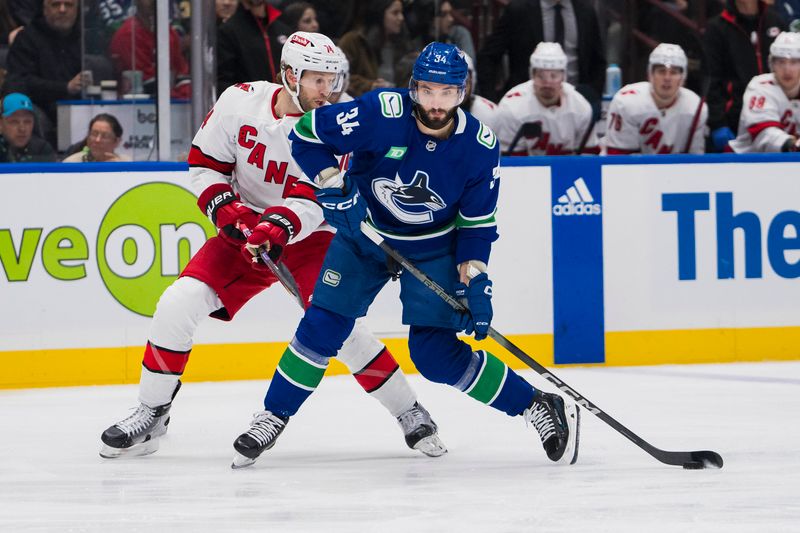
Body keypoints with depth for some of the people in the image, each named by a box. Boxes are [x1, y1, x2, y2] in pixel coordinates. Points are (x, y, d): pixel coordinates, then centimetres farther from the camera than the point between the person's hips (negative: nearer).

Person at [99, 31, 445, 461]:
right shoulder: (239, 102, -11)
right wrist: (225, 208, -19)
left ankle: (408, 413, -3)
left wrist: (277, 227, -43)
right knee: (177, 304, -14)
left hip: (308, 237, -2)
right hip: (243, 230, 2)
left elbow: (313, 199, -25)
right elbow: (203, 164, -1)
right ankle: (152, 414, 1)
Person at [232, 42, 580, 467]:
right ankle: (273, 417, 11)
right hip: (364, 231, 1)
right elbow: (307, 133, -18)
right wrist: (334, 189, -24)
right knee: (323, 326, -7)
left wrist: (473, 281, -17)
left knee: (435, 353, -12)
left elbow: (477, 223, -9)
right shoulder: (381, 113, -27)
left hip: (433, 249, -1)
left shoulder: (479, 147, -20)